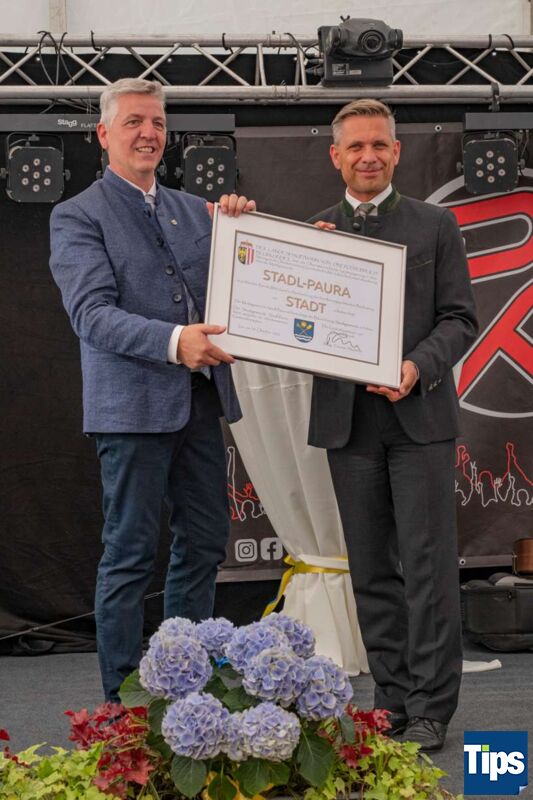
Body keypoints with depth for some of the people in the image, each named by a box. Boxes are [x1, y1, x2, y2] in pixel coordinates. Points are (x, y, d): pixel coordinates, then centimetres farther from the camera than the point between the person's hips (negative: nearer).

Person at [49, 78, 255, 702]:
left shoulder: (192, 208, 16)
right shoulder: (78, 216, -3)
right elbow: (92, 312, -14)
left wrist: (239, 228, -3)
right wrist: (173, 341, -28)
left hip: (200, 399, 7)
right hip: (133, 405, -6)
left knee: (204, 544, 11)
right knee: (130, 555, -1)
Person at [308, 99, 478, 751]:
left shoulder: (435, 226, 6)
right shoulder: (315, 233, 11)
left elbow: (459, 318, 1)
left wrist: (418, 367, -15)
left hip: (419, 416, -2)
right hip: (346, 422, 3)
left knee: (428, 565, -4)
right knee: (371, 570, 8)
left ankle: (430, 709, 2)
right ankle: (392, 698, 17)